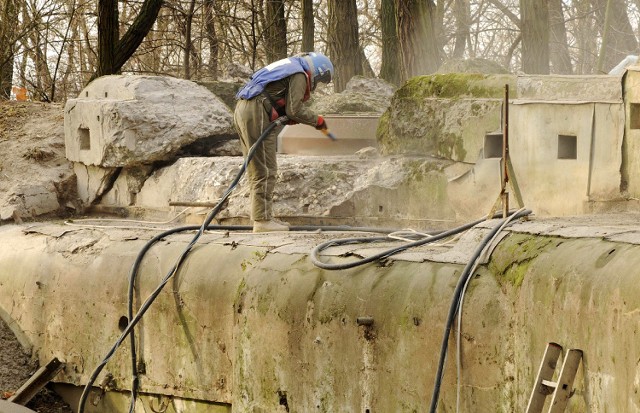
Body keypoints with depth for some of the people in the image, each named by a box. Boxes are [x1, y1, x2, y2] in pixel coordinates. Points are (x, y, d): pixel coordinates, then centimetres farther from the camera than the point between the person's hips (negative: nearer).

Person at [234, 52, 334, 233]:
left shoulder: (289, 67, 26)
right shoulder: (299, 76, -4)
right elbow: (294, 109, -10)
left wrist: (290, 118, 10)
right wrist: (317, 120, 4)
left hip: (242, 109, 10)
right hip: (256, 114, -10)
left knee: (257, 170, 14)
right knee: (265, 171, -6)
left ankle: (263, 217, 18)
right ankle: (262, 220, -6)